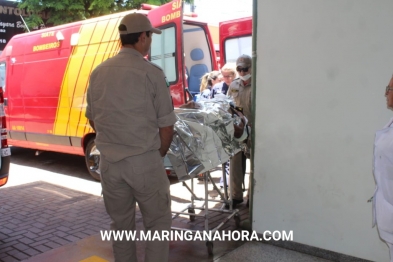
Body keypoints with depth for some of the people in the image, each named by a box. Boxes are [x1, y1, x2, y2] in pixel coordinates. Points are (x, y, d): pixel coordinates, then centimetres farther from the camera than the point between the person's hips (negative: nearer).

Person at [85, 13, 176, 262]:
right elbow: (166, 125, -7)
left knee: (120, 223, 19)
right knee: (158, 222, 12)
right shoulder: (151, 72, -11)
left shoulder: (98, 72, 4)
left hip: (109, 162, 5)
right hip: (144, 161, -5)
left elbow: (92, 119, 13)